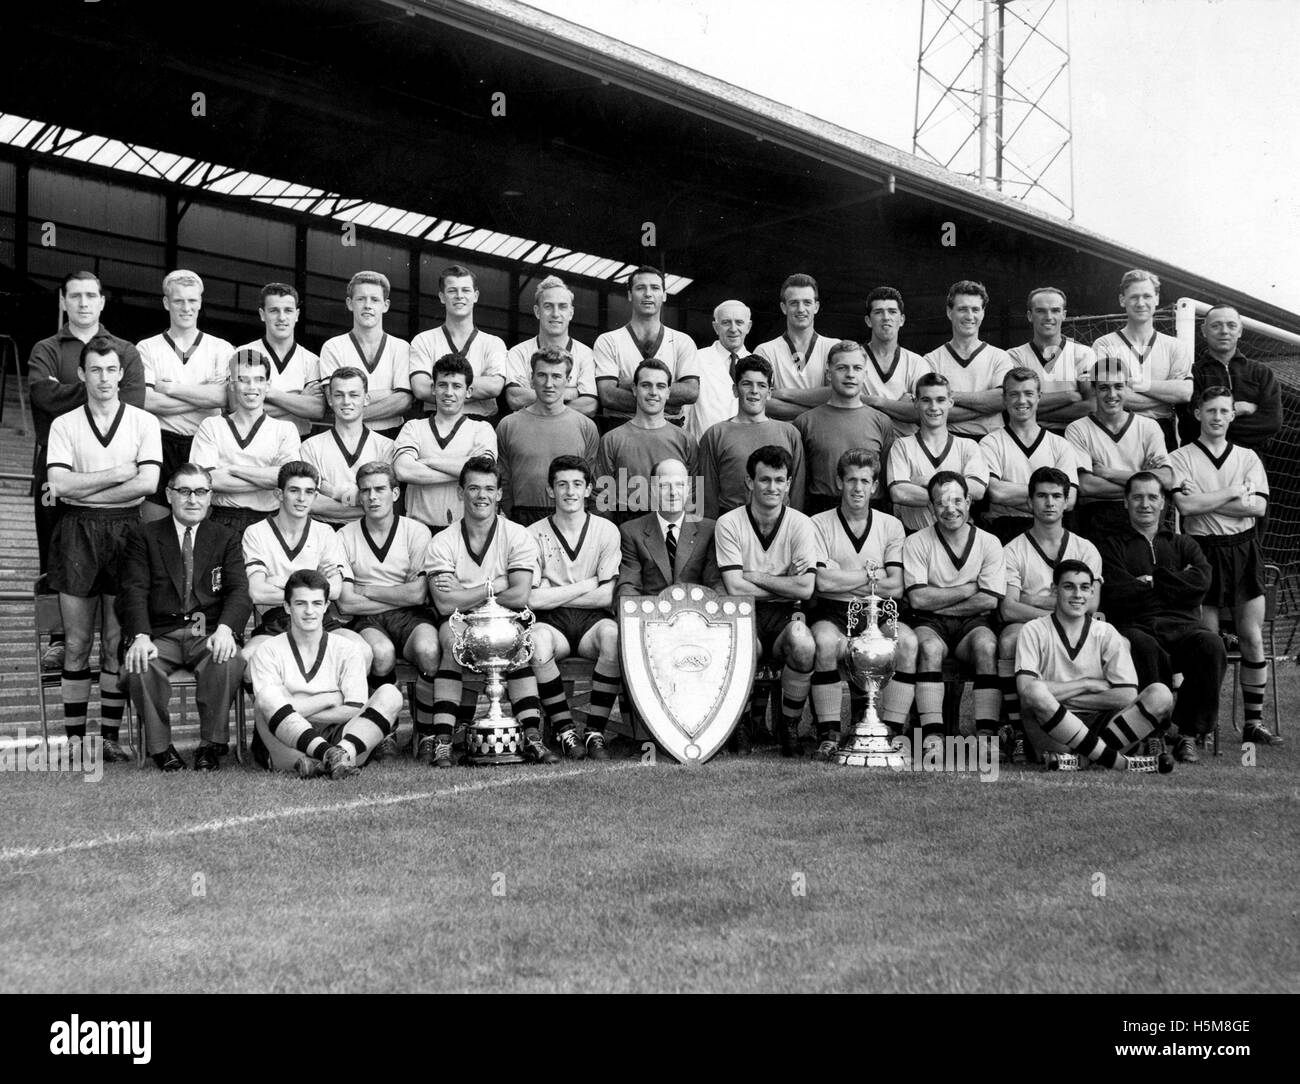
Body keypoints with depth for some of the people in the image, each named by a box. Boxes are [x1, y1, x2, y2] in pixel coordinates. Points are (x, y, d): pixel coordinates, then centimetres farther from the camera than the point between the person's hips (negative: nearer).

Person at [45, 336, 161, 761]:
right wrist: (116, 473, -10)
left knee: (117, 641, 2)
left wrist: (82, 488, -8)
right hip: (77, 531, 1)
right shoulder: (64, 425, 6)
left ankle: (110, 736, 10)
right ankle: (74, 737, 9)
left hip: (125, 530, 0)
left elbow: (147, 482, -9)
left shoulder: (144, 422, 4)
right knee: (76, 642, 3)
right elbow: (59, 484, -7)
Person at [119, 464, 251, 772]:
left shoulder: (225, 539, 15)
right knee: (140, 667, -32)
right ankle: (159, 746, -12)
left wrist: (225, 629, -21)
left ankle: (212, 744, -15)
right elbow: (134, 592, -1)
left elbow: (239, 591, 1)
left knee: (229, 662, -32)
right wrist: (141, 637, -21)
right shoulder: (143, 536, 12)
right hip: (160, 635, 0)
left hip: (209, 634, 0)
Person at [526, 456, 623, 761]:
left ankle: (595, 732, -21)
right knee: (537, 639, -35)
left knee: (613, 634, -34)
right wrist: (586, 585, -6)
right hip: (552, 622, 0)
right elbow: (531, 599, -7)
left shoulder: (607, 531, 5)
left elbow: (606, 596, -3)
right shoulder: (534, 535, 3)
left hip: (591, 620, 1)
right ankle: (565, 730, -17)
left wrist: (553, 595, -5)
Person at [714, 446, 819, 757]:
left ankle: (790, 728, -9)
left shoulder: (800, 524, 1)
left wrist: (755, 576, -8)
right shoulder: (729, 524, -1)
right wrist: (786, 587, -6)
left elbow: (805, 589, -10)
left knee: (804, 645, -33)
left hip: (786, 615, 1)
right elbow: (734, 588, -10)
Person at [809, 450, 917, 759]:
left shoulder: (891, 526, 11)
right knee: (826, 641, -35)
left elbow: (896, 588, 0)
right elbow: (823, 582, -10)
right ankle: (828, 734, -22)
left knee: (908, 641, -28)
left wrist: (843, 579, -6)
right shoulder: (819, 524, 4)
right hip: (832, 613, -2)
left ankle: (892, 731, -18)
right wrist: (872, 575, -2)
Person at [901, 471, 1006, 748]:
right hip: (929, 622, -1)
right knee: (929, 647, -34)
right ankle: (932, 734, -36)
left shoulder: (989, 543, 4)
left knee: (986, 645, -31)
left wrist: (938, 603, -6)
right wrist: (968, 589, -7)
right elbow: (918, 599, -11)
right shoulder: (916, 543, 0)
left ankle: (986, 733, -32)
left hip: (973, 622, 1)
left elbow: (989, 601, -5)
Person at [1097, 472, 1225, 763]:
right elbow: (1115, 593, -2)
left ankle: (1188, 735, -22)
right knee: (1143, 647, -39)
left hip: (1181, 625, 3)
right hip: (1133, 626, -3)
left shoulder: (1182, 544, 27)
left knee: (1211, 644, -31)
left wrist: (1152, 581, 2)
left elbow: (1201, 582, 5)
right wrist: (1174, 584, 4)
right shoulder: (1110, 545, 18)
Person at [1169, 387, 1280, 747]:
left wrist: (1204, 499, -10)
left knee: (1253, 639, 1)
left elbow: (1258, 506, -4)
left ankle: (1254, 722, 9)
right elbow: (1185, 505, -15)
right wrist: (1233, 493, -8)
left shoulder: (1247, 458, 10)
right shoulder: (1180, 459, 1)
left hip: (1244, 549, 3)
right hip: (1203, 550, -3)